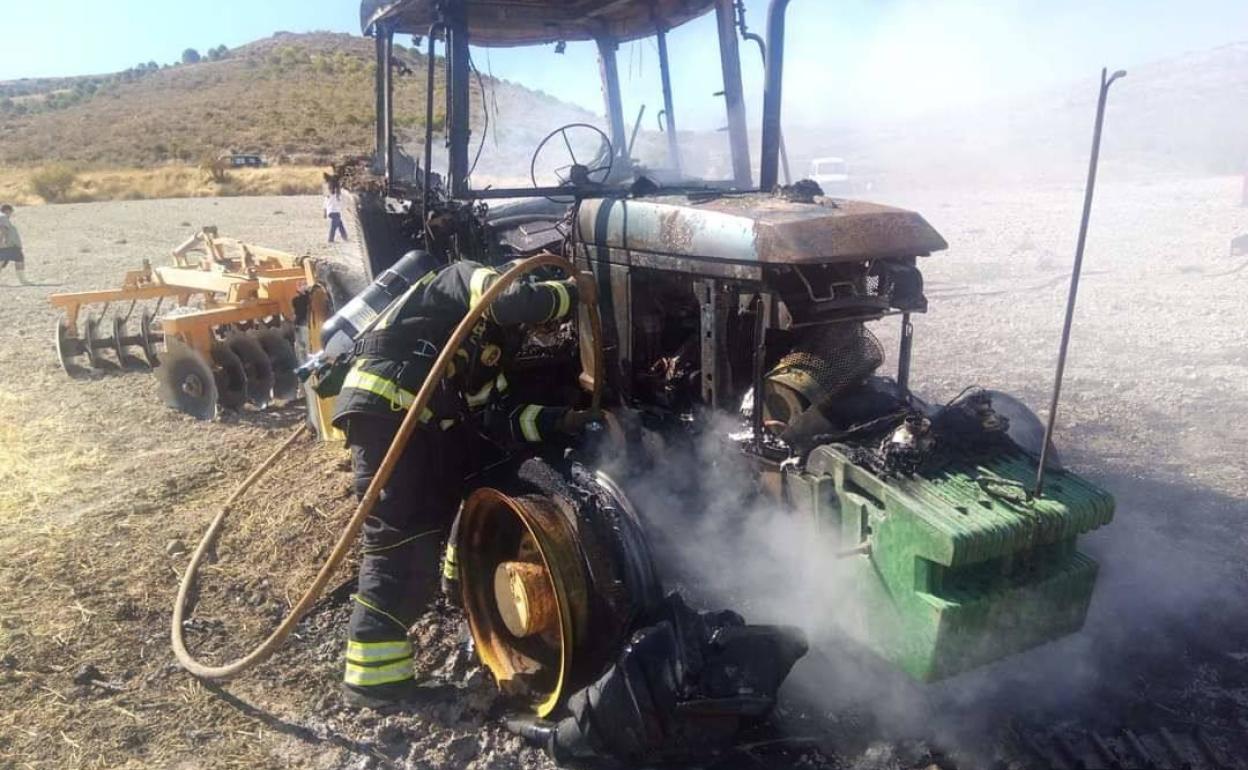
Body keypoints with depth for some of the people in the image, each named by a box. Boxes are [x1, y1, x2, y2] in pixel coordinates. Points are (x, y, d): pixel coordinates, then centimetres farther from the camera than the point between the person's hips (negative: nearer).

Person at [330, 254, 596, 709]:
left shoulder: (493, 341, 26)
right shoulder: (469, 277, 2)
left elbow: (491, 414, 16)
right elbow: (512, 301, -22)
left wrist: (563, 419, 8)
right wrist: (571, 291, -5)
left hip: (419, 419, 10)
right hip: (383, 407, -10)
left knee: (458, 493, 26)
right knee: (401, 543, -12)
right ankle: (372, 679, -8)